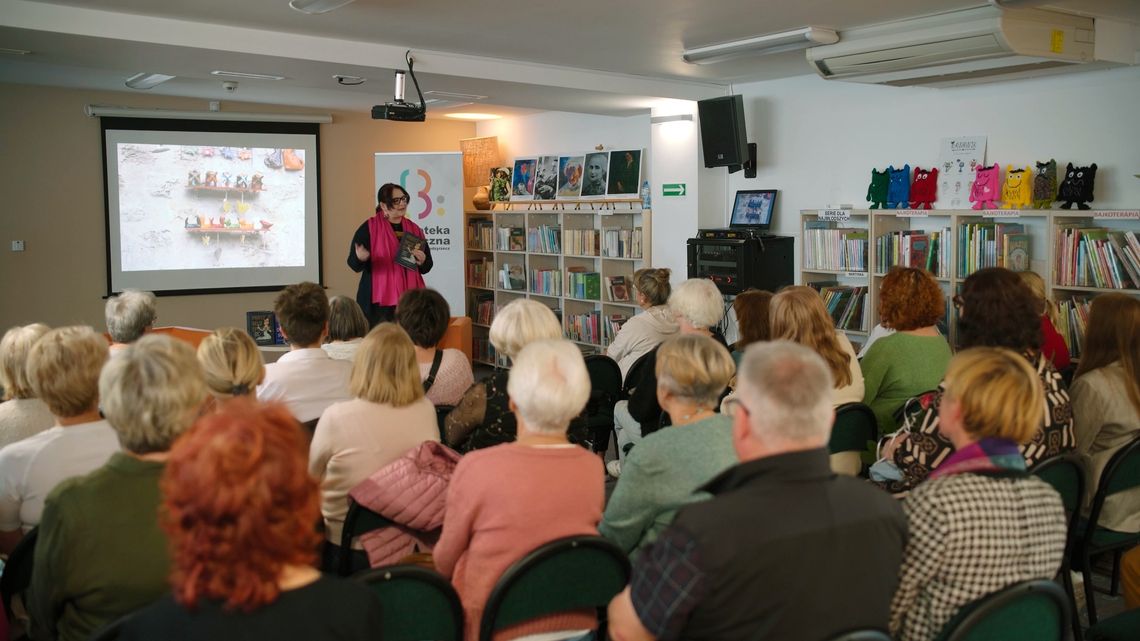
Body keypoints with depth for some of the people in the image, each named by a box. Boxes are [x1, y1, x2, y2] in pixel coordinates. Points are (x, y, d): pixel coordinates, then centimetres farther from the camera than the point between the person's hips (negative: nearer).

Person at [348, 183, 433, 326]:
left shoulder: (414, 229, 11)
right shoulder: (368, 228, -2)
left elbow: (427, 267, 16)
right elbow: (353, 264, -6)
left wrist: (422, 261, -7)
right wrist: (360, 258, -28)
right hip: (379, 301, -4)